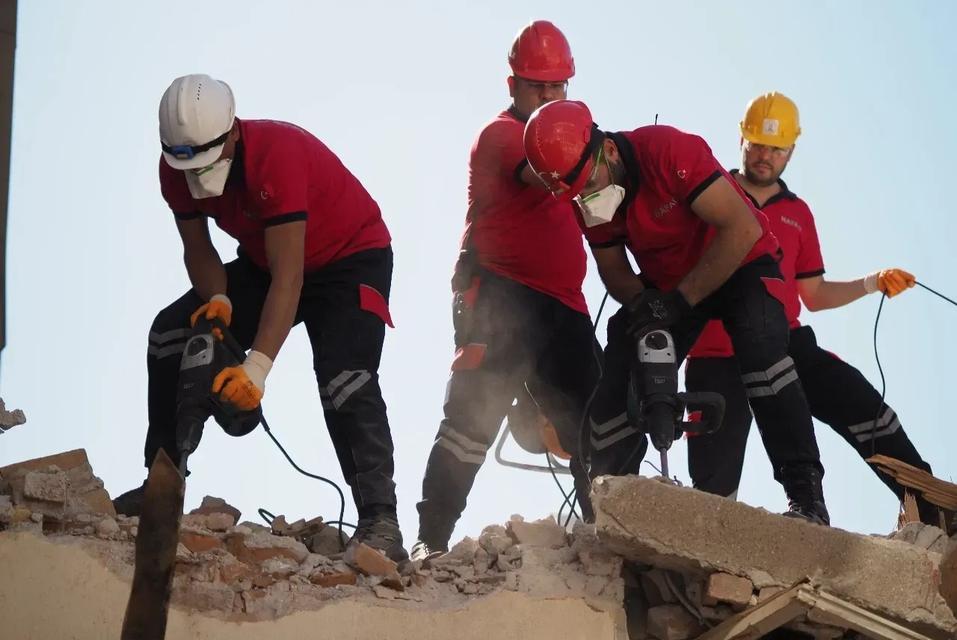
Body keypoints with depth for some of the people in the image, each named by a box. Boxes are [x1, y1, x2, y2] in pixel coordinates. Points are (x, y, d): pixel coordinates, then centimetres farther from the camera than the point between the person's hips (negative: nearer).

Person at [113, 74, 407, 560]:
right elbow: (196, 248, -3)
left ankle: (380, 520, -29)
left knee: (343, 378, -29)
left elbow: (288, 277, -40)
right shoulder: (177, 170, -15)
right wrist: (218, 300, -26)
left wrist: (257, 367, -48)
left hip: (351, 259, -7)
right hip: (263, 260, 7)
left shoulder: (277, 155, -36)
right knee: (171, 336, -6)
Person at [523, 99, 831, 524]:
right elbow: (615, 272, -2)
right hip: (666, 283, 6)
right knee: (618, 387, -4)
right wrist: (641, 305, -26)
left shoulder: (671, 150, -33)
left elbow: (743, 229, -34)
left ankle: (806, 495, -32)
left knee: (762, 349, -31)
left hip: (740, 264, -6)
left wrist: (679, 300, -35)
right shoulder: (589, 199, -13)